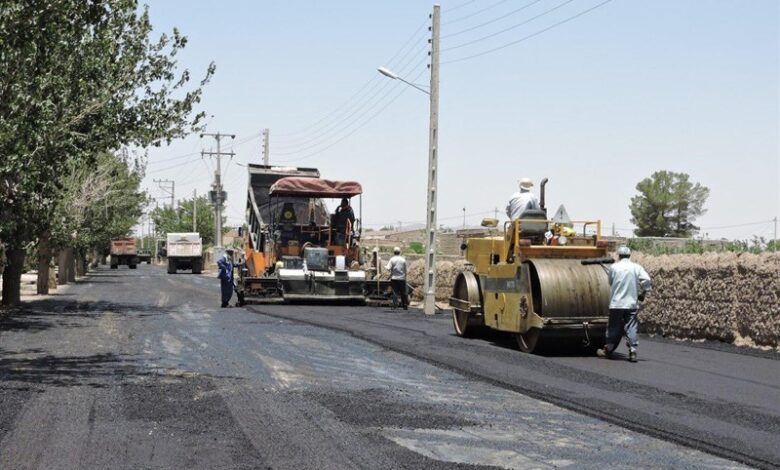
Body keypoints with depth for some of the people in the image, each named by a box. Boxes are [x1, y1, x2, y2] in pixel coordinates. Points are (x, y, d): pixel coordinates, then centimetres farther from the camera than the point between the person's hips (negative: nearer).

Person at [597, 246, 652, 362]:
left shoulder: (614, 267, 0)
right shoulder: (636, 267, 1)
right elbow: (647, 281, -9)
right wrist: (643, 293, 5)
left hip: (616, 303, 0)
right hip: (632, 303, 0)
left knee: (614, 327, 10)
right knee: (631, 327, 1)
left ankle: (608, 350, 22)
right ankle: (633, 351, -8)